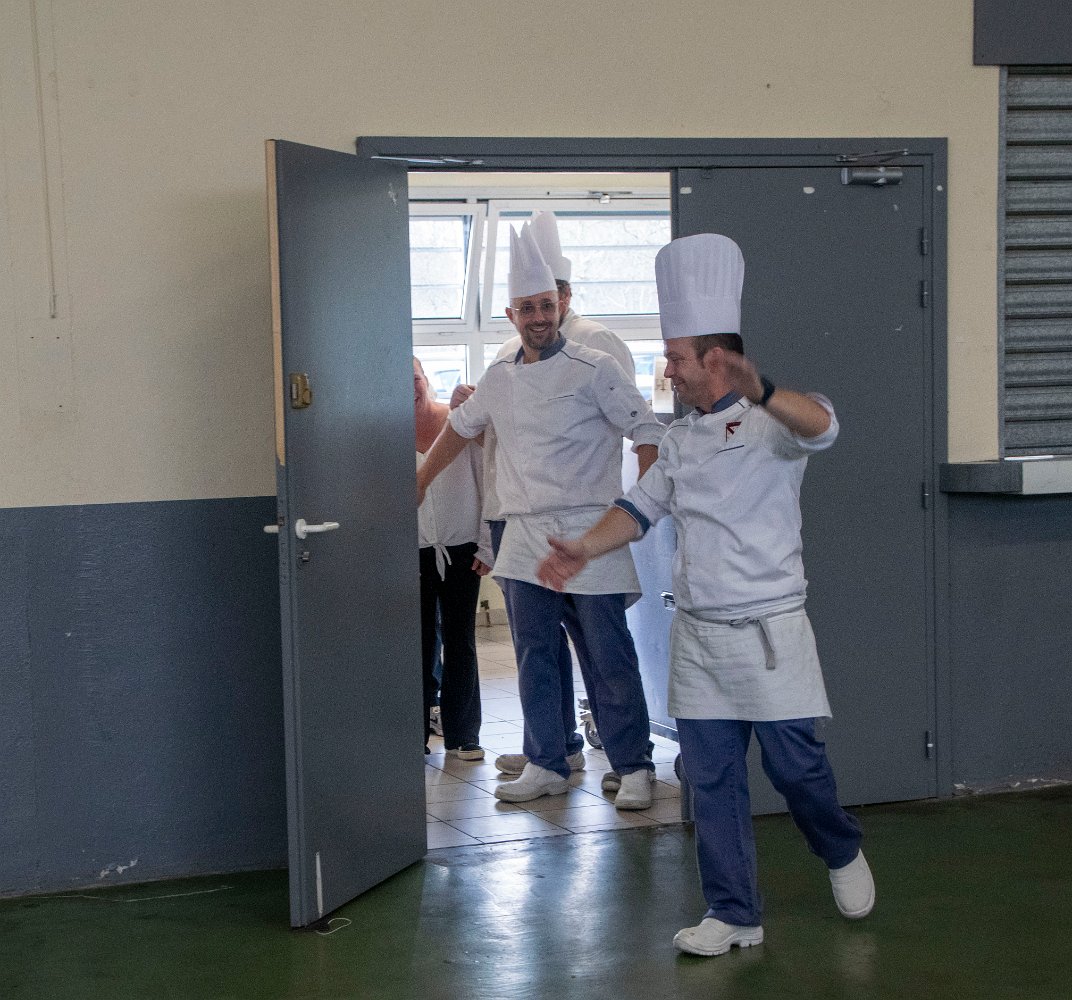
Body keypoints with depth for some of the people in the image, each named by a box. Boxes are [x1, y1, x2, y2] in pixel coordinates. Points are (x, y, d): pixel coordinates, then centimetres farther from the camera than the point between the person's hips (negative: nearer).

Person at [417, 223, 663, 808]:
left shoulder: (594, 370, -5)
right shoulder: (499, 380, 12)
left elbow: (647, 431, -6)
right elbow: (460, 428, 28)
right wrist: (417, 485, 32)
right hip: (525, 541, 5)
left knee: (609, 659, -2)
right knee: (534, 657, 9)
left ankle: (633, 767, 8)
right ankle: (545, 765, 20)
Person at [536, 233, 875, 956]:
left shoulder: (770, 421, -9)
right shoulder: (682, 437, 13)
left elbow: (820, 425, -31)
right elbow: (644, 505, 20)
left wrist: (759, 391, -52)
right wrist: (587, 549, 4)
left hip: (766, 631, -6)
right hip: (696, 634, 6)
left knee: (796, 765, 1)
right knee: (712, 779, 8)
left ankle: (843, 854, 31)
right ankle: (735, 914, 18)